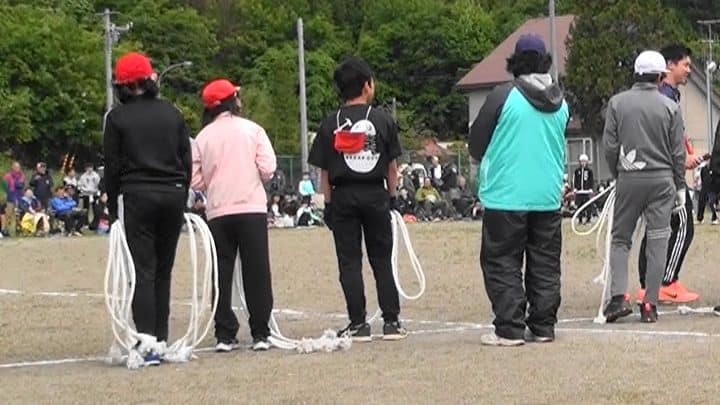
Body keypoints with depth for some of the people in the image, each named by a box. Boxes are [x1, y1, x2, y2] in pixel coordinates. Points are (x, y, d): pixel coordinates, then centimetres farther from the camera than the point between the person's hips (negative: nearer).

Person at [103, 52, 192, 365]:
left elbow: (112, 167, -2)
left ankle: (147, 341, -18)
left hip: (137, 197, -3)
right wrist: (181, 198, 14)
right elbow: (187, 161, 8)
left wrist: (113, 207, 5)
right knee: (163, 271, 11)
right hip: (173, 195, 3)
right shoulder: (172, 113, 9)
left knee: (142, 271, -6)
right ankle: (161, 339, 11)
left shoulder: (117, 117, -1)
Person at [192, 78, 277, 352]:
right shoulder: (251, 130, 0)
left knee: (222, 273, 6)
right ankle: (260, 334, 0)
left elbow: (195, 180, 1)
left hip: (217, 213, 2)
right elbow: (268, 167, -7)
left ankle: (224, 335, 4)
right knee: (256, 272, 2)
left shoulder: (202, 137, 4)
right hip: (251, 208, -2)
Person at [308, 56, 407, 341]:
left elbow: (324, 171, -1)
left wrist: (329, 203, 6)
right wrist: (393, 197, 12)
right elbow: (392, 165, 3)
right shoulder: (383, 120, -1)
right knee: (382, 261, 8)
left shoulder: (330, 124, 0)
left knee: (349, 262, 3)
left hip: (343, 197, 0)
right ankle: (391, 322, 7)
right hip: (375, 194, 0)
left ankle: (358, 324, 2)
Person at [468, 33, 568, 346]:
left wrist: (486, 161, 17)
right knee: (545, 264, 11)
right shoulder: (561, 102, 4)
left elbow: (476, 145, -3)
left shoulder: (503, 97, -11)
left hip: (506, 195, -5)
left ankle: (510, 329, -2)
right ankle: (542, 326, 12)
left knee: (502, 263, 2)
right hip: (549, 195, 5)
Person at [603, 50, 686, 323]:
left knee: (620, 239, 9)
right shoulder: (670, 107, 0)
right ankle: (650, 304, 1)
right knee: (658, 241, 4)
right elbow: (678, 152, 2)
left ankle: (619, 296, -7)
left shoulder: (617, 103, -1)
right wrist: (680, 187, 11)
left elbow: (609, 146, -1)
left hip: (628, 178, 0)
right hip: (662, 179, 0)